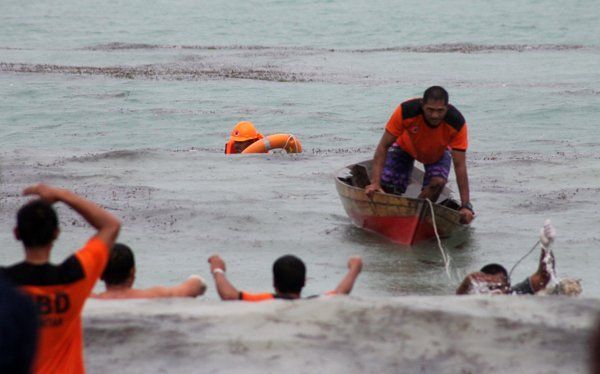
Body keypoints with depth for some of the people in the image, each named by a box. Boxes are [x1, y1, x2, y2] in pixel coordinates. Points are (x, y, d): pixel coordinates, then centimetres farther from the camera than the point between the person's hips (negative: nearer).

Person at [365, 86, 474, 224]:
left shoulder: (457, 123, -37)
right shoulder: (406, 111, -40)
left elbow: (460, 166, -33)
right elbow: (383, 146, -32)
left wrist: (466, 206, -38)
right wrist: (375, 183, -41)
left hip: (438, 152, 0)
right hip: (405, 147, 0)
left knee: (438, 182, -28)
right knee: (388, 187, -12)